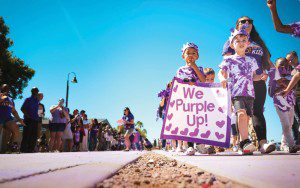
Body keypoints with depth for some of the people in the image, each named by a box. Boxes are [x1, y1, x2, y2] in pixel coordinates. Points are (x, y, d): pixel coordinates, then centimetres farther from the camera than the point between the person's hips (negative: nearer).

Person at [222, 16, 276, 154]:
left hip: (259, 82, 3)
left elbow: (268, 62, 24)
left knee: (258, 111, -11)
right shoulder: (231, 42, 17)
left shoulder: (259, 42, 29)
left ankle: (263, 142, -23)